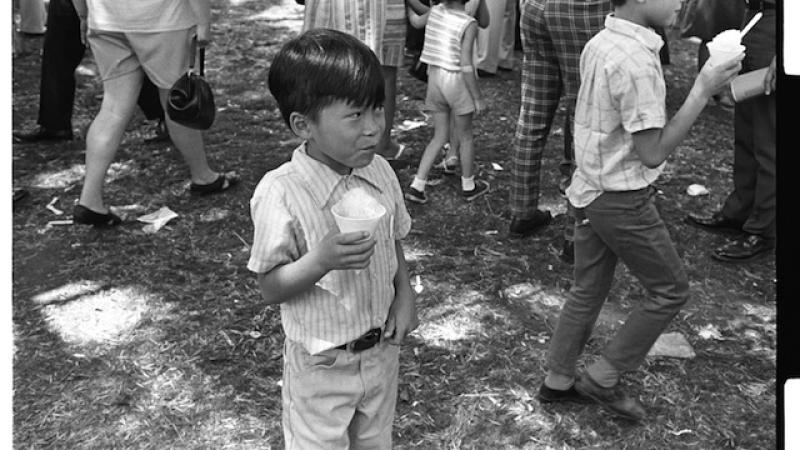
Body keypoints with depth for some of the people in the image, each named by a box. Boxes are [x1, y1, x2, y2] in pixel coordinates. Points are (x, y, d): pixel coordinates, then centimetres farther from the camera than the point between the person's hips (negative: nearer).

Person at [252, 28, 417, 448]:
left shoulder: (380, 172, -8)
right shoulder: (280, 193, -25)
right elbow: (270, 288, -18)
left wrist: (404, 295, -6)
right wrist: (322, 260, -34)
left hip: (382, 349, 5)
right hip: (321, 365, -5)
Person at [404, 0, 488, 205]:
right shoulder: (469, 24, -18)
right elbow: (466, 65, -19)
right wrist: (478, 98, -12)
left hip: (435, 78, 6)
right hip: (457, 81, -6)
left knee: (440, 137, 15)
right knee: (465, 136, 13)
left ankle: (416, 186, 6)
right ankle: (468, 186, 29)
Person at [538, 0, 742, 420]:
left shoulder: (598, 44, 3)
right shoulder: (637, 62, -25)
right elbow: (653, 152, -22)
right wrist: (703, 91, -20)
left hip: (589, 190, 9)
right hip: (623, 200, -9)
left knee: (587, 289, 20)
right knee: (670, 289, 10)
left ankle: (558, 380, 31)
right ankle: (602, 378, 17)